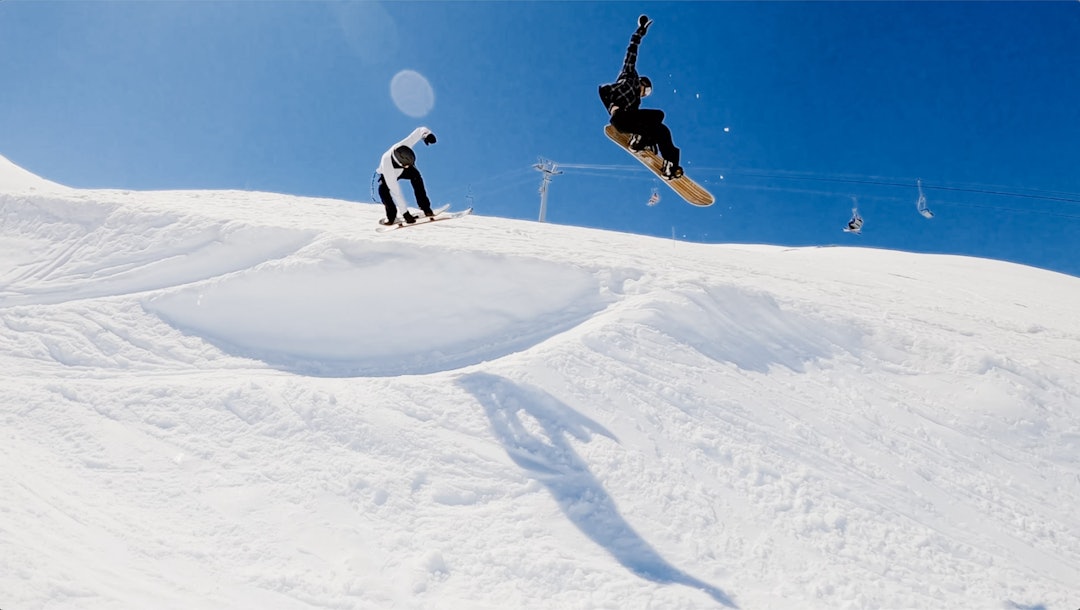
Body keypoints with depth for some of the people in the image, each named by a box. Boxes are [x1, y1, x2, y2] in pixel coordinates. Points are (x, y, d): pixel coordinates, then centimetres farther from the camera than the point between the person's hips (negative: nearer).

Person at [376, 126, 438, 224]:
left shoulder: (403, 146, -39)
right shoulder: (387, 165, -46)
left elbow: (419, 131, -23)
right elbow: (395, 192, -45)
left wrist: (427, 134, -46)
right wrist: (405, 212, -45)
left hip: (403, 170, 3)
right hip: (388, 175, -3)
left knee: (415, 175, -30)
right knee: (383, 189, -34)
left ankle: (425, 208, -23)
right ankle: (392, 216, -14)